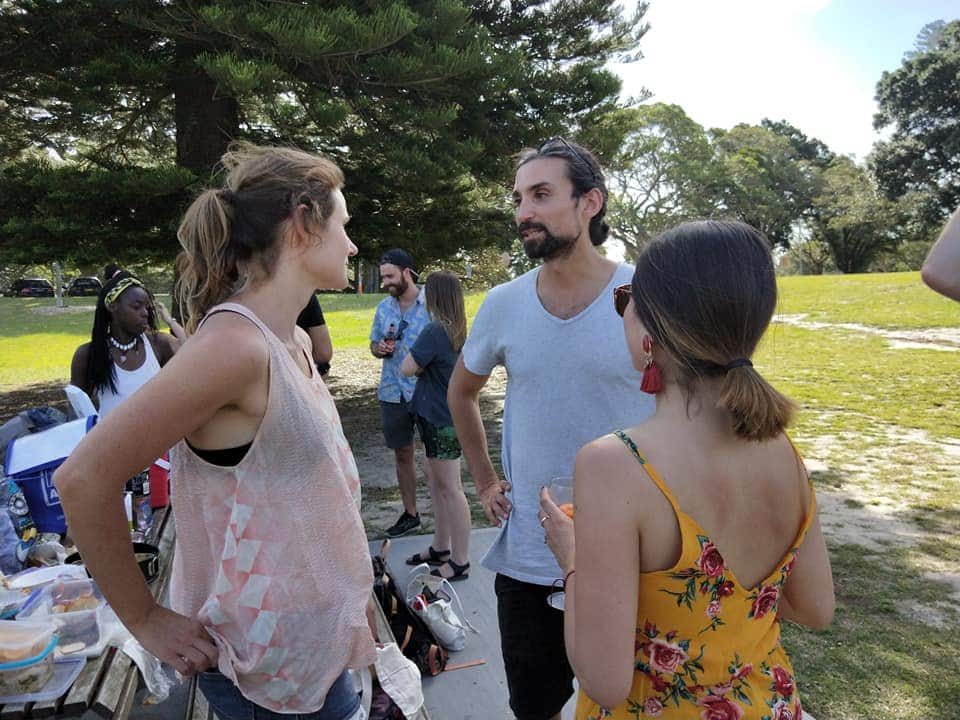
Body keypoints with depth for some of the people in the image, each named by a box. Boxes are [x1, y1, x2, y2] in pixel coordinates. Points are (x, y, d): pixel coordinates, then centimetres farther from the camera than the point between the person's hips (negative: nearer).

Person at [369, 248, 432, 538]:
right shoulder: (383, 308, 8)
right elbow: (374, 344, 17)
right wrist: (380, 348, -6)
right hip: (393, 392, 5)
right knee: (402, 454, 14)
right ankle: (410, 513, 30)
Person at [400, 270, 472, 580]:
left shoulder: (435, 331, -21)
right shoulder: (459, 330, 7)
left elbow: (407, 368, -20)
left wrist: (421, 365, -2)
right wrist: (426, 366, -1)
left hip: (442, 420, -9)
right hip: (444, 416, 9)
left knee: (451, 490, 0)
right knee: (438, 485, 19)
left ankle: (460, 562, 11)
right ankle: (440, 549, 33)